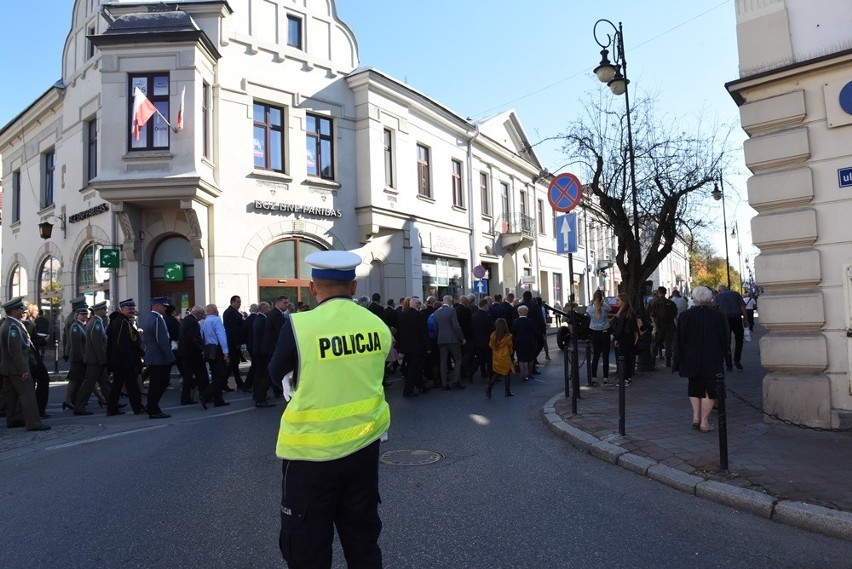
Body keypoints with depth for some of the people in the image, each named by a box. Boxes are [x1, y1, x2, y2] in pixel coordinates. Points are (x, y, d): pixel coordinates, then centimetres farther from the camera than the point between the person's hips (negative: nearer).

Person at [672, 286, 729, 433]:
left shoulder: (685, 316, -7)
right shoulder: (718, 316, -6)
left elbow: (679, 340, -4)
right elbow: (726, 339, 3)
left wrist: (678, 362, 4)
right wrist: (721, 357, 18)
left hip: (691, 360, 1)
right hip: (713, 360, -1)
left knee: (694, 388, 19)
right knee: (710, 390, 8)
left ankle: (696, 416, 9)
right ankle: (704, 421, 6)